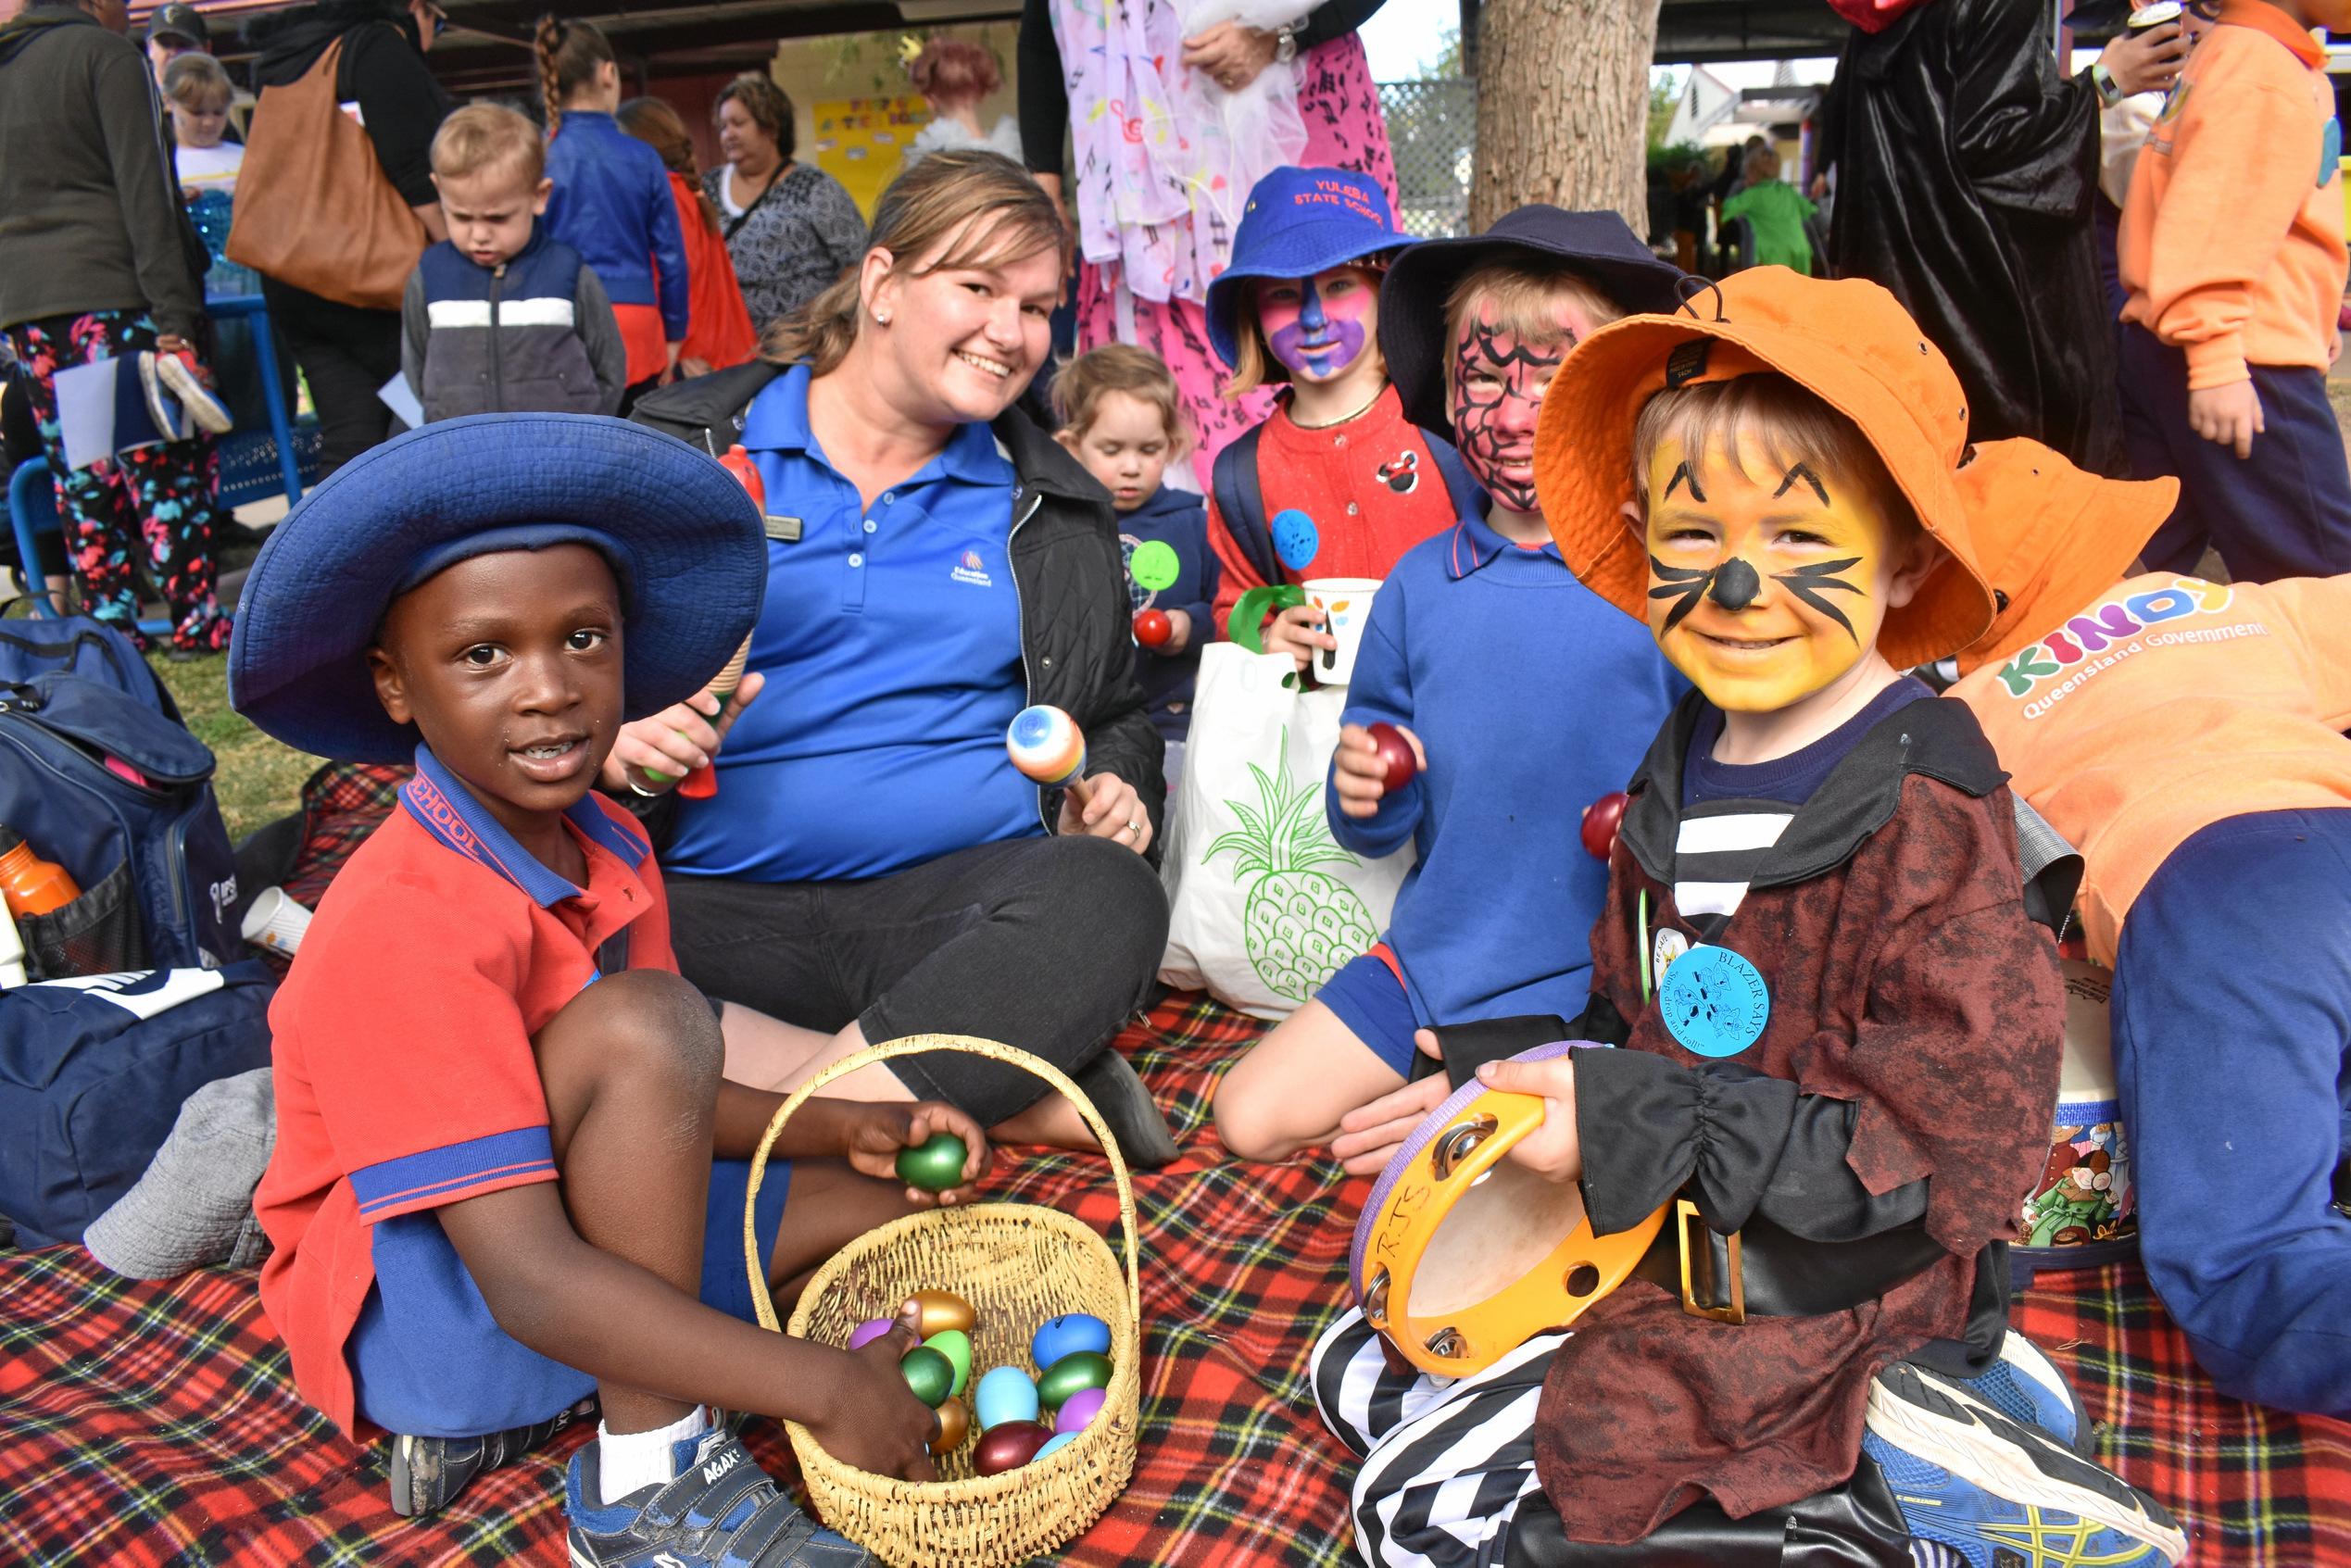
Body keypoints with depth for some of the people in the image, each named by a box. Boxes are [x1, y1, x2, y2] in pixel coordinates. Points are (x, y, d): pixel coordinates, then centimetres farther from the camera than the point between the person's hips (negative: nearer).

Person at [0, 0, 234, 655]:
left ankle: (110, 627, 9)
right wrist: (175, 320, -15)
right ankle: (194, 619, -3)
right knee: (165, 461, -3)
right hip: (111, 293, -6)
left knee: (80, 476, 8)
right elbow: (146, 195, -11)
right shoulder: (107, 53, -2)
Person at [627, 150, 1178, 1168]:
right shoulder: (684, 452, 10)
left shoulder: (1054, 510, 18)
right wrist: (613, 745, -11)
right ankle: (1017, 1097, -29)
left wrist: (1113, 796, 4)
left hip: (964, 892, 1)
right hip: (720, 903, 0)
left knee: (1108, 897, -32)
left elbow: (1116, 717, 27)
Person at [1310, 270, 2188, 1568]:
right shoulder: (1683, 772, 2)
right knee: (1360, 1365, 12)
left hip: (1816, 1308, -8)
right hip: (1669, 1250, 8)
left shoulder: (1924, 823, -21)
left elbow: (1949, 1150, -23)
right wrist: (1516, 1081, -1)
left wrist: (1638, 1130, -26)